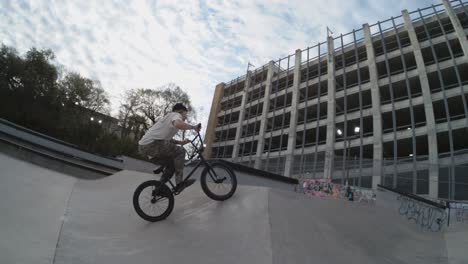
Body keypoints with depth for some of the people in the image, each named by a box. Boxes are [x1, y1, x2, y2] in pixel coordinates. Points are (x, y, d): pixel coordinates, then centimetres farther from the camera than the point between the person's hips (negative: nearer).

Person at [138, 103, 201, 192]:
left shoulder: (169, 116, 29)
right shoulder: (176, 115, -1)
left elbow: (167, 138, 30)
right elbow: (178, 124, -28)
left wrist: (180, 142, 17)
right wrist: (193, 127, -13)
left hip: (144, 146, 10)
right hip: (151, 144, -10)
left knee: (172, 159, 20)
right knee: (180, 151, -7)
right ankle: (179, 183, -10)